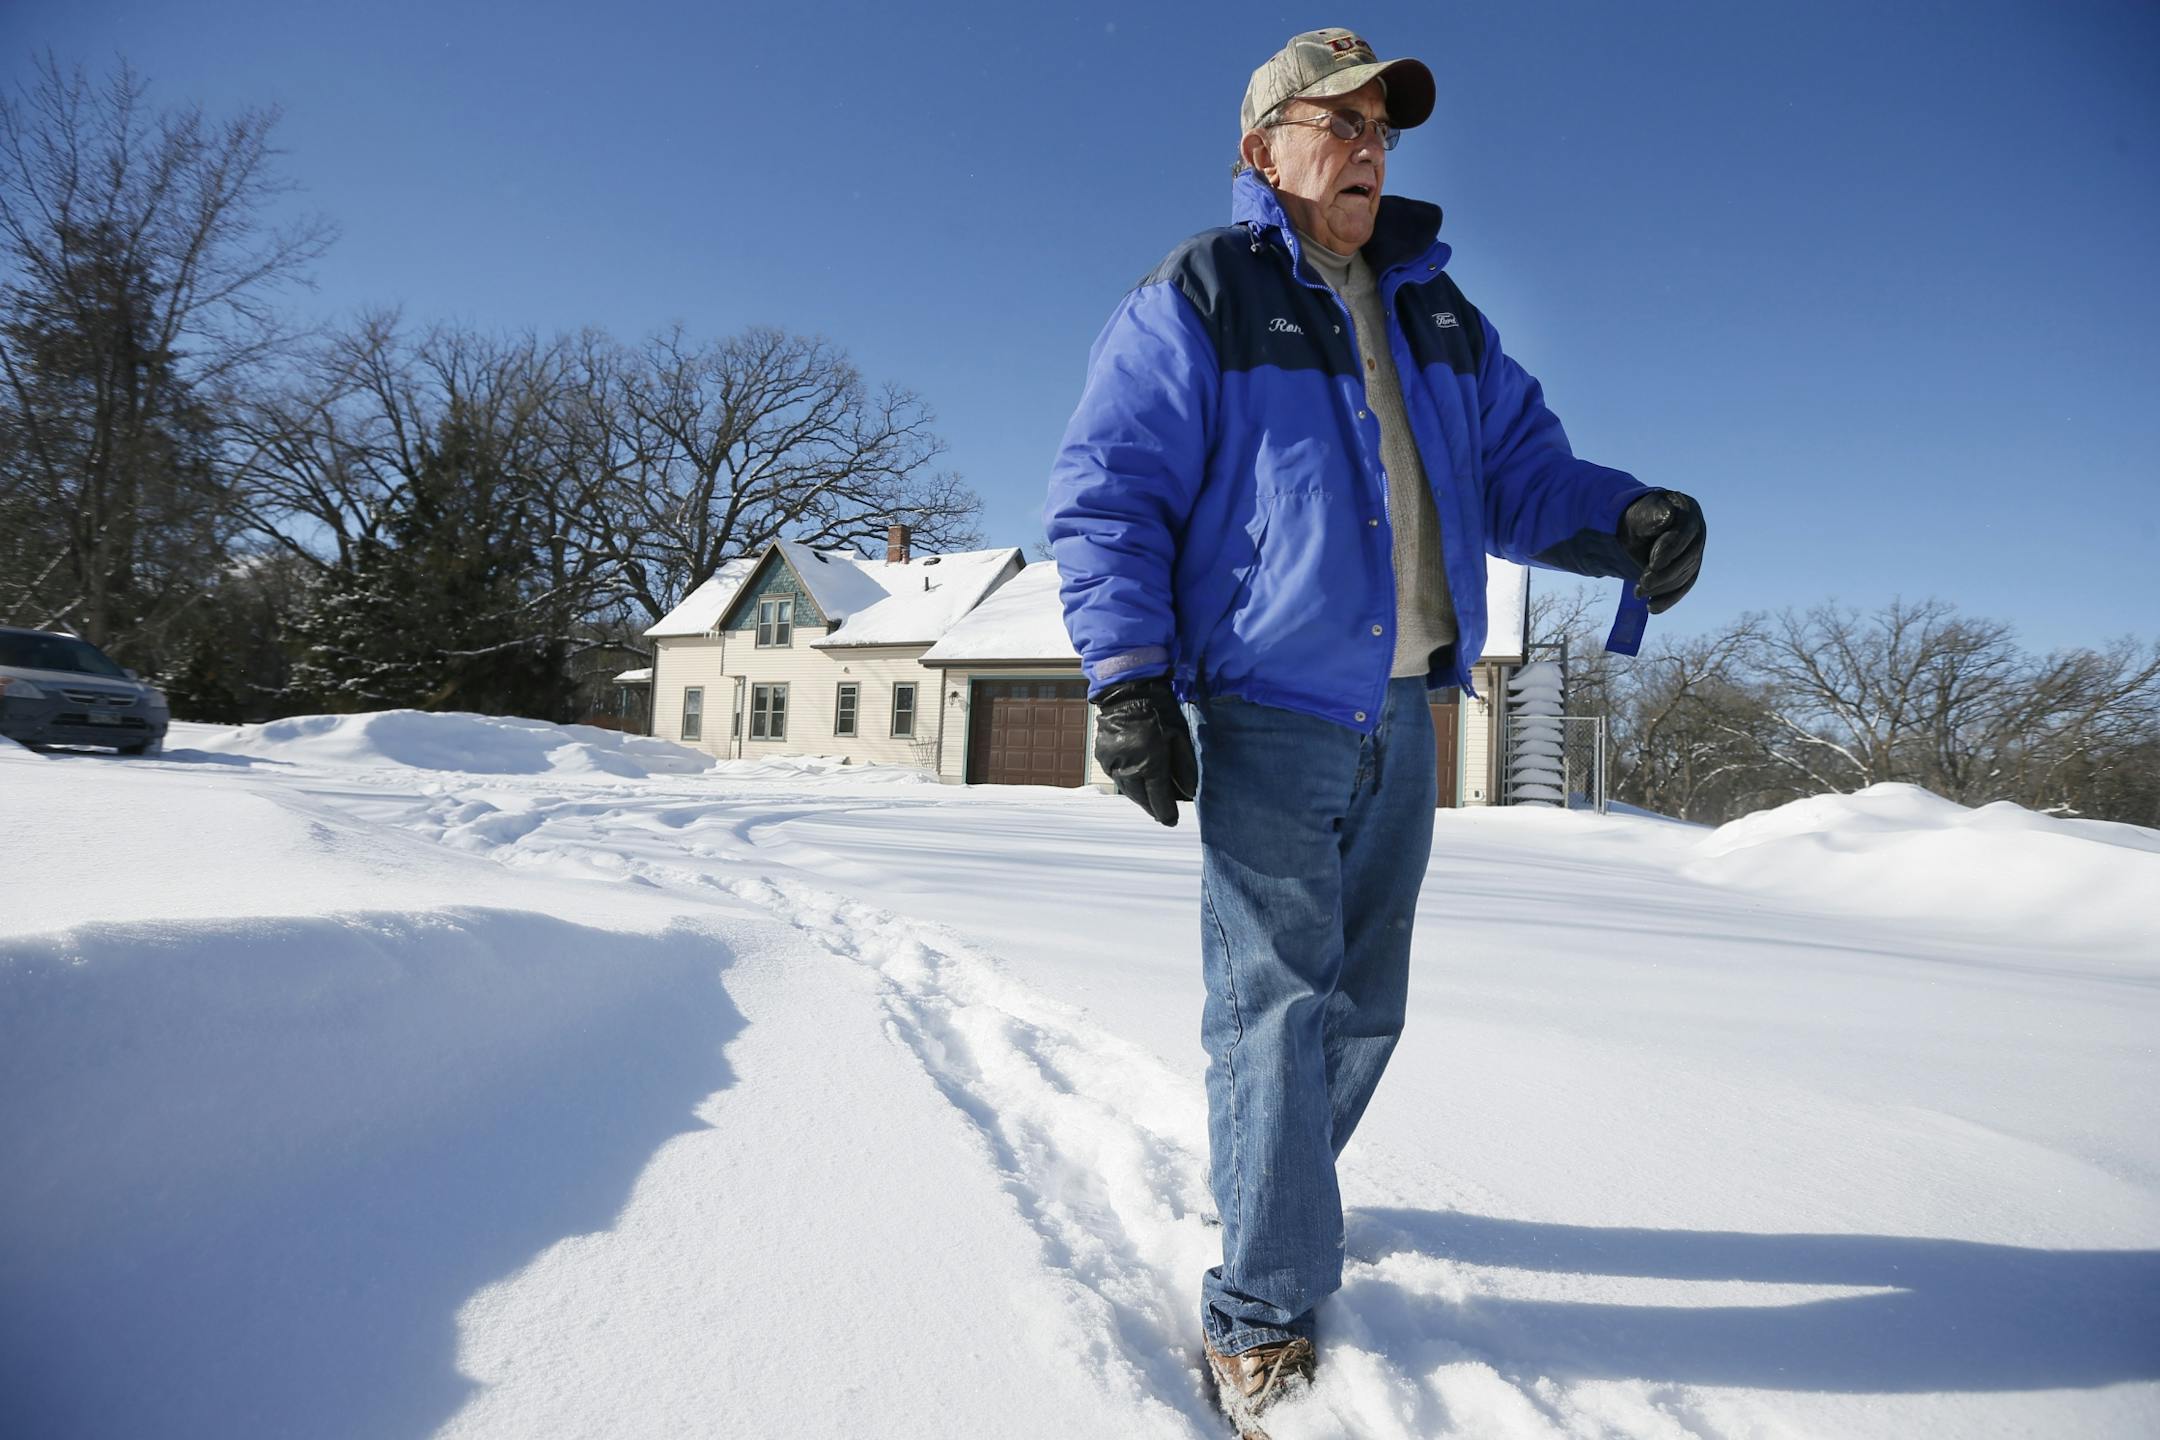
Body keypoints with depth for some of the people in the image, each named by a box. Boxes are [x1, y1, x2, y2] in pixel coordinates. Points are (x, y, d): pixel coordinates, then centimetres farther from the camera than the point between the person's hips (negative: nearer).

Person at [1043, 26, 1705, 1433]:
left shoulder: (1438, 313, 17)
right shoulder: (1193, 302, -1)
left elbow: (1522, 466, 16)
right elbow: (1107, 496, -7)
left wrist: (1623, 520, -7)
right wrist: (1129, 678, -18)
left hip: (1402, 715, 7)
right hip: (1268, 712, -6)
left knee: (1364, 1001, 15)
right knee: (1277, 1003, -6)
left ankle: (1268, 1183, 37)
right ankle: (1264, 1310, 7)